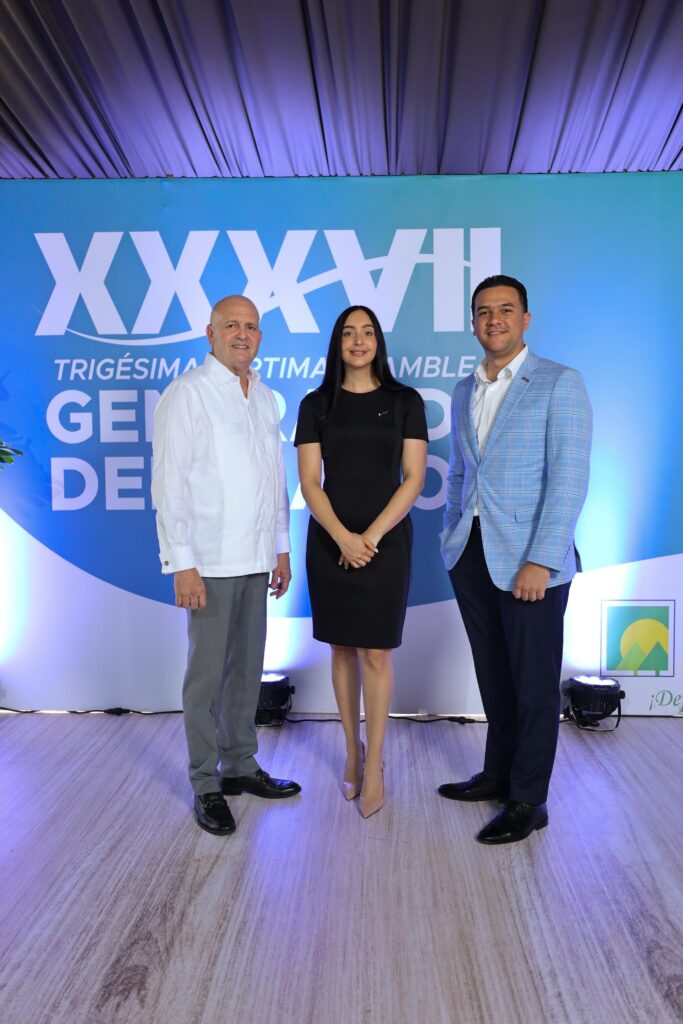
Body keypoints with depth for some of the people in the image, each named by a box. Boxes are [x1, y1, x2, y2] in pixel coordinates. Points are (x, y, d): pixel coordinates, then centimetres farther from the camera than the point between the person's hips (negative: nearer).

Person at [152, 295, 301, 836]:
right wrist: (182, 563, -16)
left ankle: (240, 766, 31)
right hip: (210, 562, -6)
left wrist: (281, 548, 15)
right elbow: (169, 482, -12)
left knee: (247, 667, 15)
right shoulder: (188, 393, -7)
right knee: (208, 673, 2)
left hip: (256, 559, 7)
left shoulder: (265, 398, 13)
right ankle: (206, 785, 17)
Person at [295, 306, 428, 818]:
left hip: (387, 540, -1)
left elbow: (414, 478, -4)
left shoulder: (405, 401, 1)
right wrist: (342, 537, -15)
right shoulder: (316, 404, 4)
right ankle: (353, 750, 25)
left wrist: (372, 535, -13)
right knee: (342, 648, 9)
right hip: (330, 540, 2)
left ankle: (374, 764, 13)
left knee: (376, 652, -1)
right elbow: (309, 482, -1)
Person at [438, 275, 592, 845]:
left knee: (534, 683, 6)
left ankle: (528, 800, 22)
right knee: (493, 676, 17)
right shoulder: (464, 392, 13)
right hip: (471, 556, 6)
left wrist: (540, 561, -19)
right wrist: (452, 536, 12)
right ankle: (497, 775, 34)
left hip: (529, 561, -5)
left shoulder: (560, 383, -6)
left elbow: (569, 478, -13)